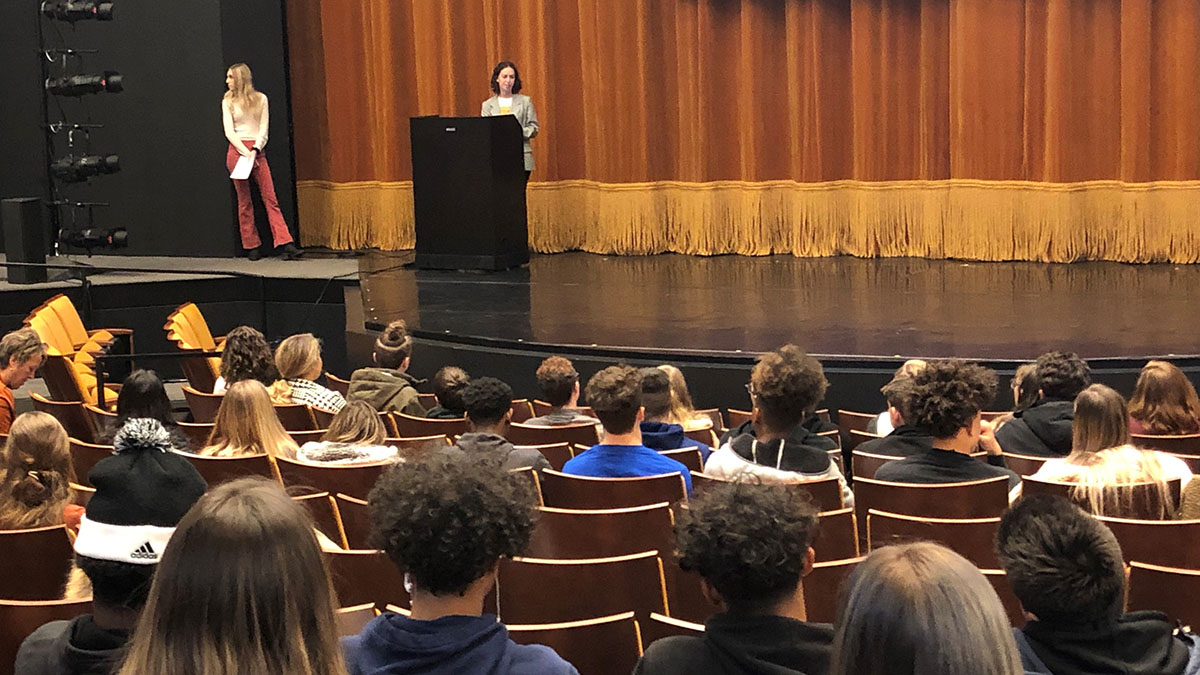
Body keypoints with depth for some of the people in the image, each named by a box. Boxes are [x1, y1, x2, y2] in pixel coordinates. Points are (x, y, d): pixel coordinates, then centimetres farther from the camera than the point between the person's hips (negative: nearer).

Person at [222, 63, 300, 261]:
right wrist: (245, 152, -12)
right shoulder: (228, 102, 7)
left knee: (270, 199, -7)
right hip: (237, 151, 0)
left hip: (257, 151, 0)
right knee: (244, 201, 0)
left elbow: (264, 128, 4)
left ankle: (285, 244, -14)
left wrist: (255, 149, -11)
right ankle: (252, 247, 5)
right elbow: (229, 131, 0)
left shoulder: (260, 99, 8)